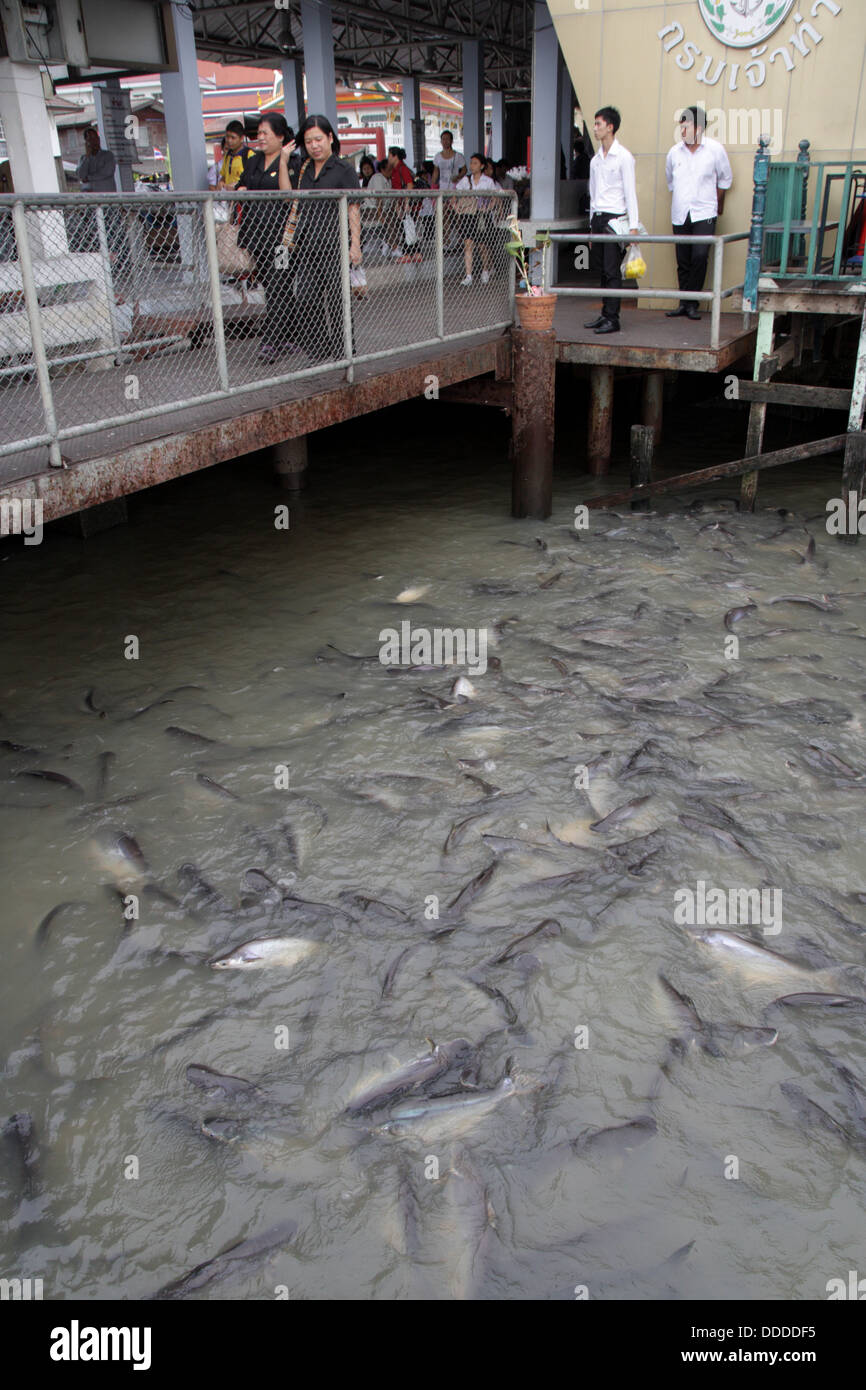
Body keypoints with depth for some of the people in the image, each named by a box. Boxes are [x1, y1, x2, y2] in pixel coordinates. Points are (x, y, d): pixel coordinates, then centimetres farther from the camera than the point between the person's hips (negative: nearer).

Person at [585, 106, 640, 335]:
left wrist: (633, 226, -13)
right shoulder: (595, 159, 15)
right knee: (599, 269, 7)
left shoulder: (623, 156, -5)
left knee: (612, 271, -9)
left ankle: (612, 318, -8)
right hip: (597, 217, 7)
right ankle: (605, 314, 14)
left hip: (614, 218, -7)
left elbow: (630, 192, -8)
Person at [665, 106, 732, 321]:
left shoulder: (715, 149, -2)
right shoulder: (674, 151, 5)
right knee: (683, 260, 3)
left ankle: (692, 303, -8)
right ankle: (685, 303, 10)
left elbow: (725, 179, 11)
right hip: (680, 214, 3)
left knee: (700, 256, -15)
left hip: (704, 213, -3)